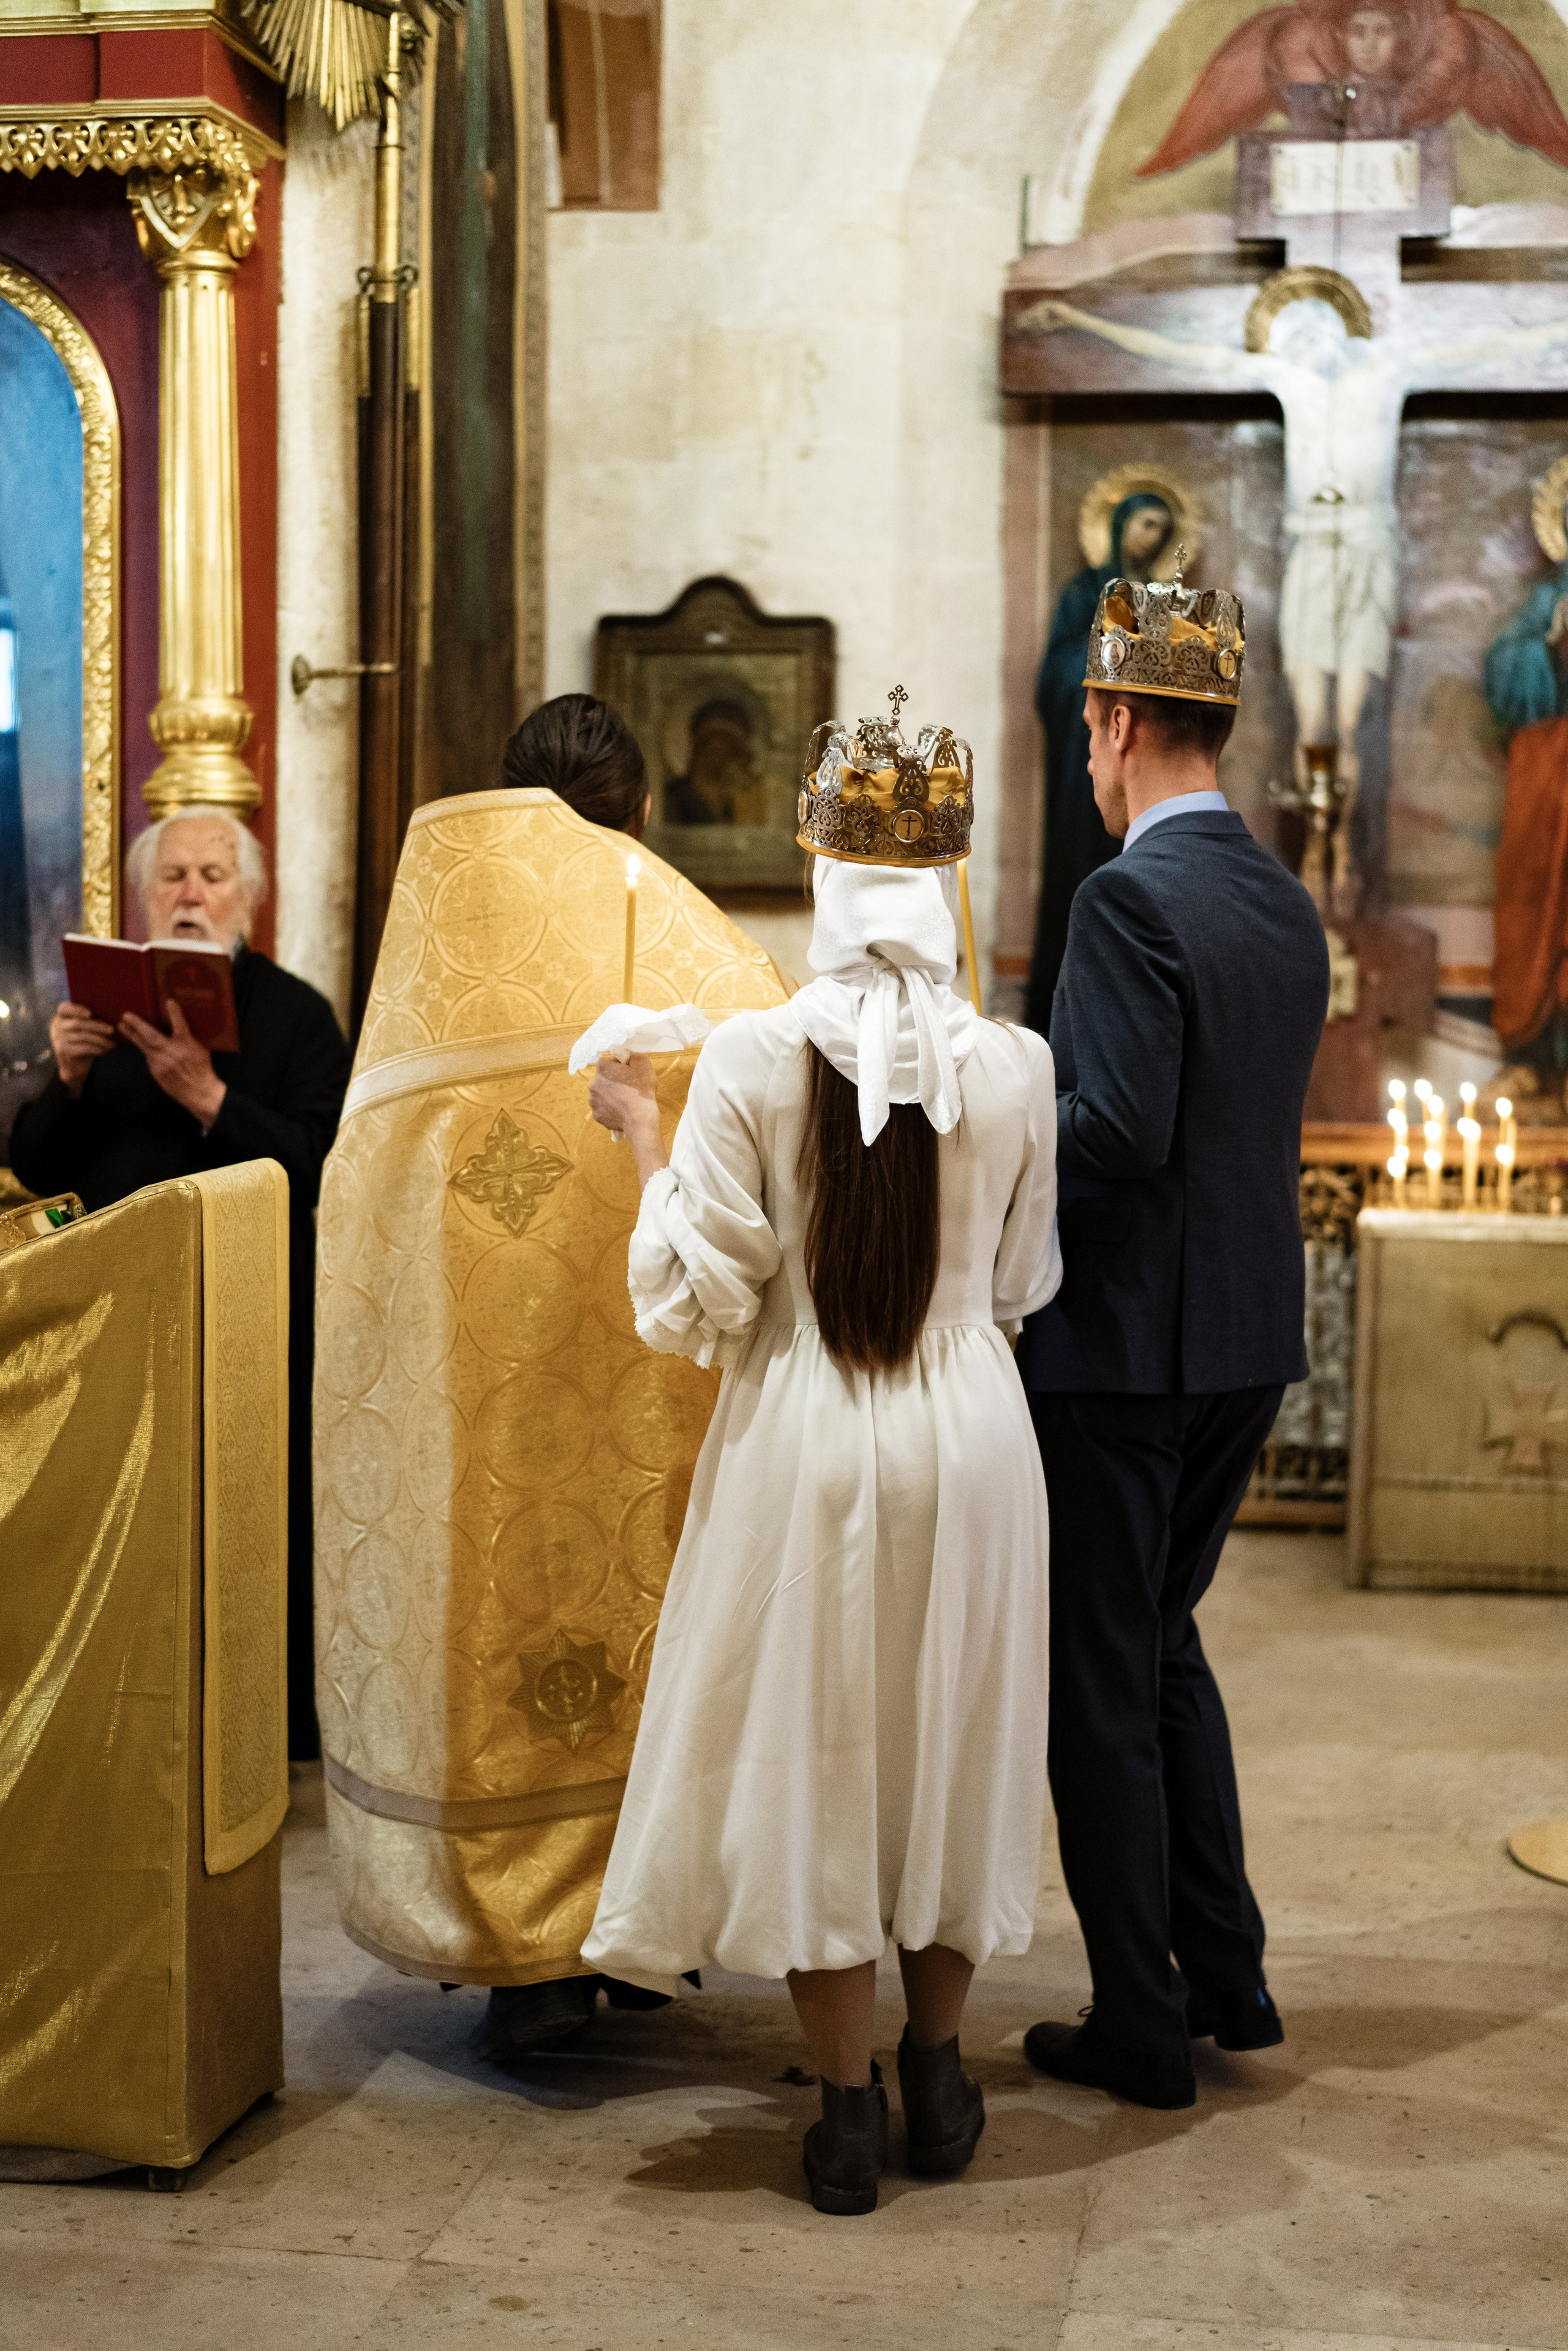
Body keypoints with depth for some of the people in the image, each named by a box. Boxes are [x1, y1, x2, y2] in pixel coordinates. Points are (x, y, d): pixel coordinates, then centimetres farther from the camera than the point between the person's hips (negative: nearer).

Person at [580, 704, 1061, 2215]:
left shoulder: (749, 1059, -15)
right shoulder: (1017, 1066, -9)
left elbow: (694, 1304, -10)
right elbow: (1021, 1284, 3)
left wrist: (643, 1136, 1)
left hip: (803, 1446, -2)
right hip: (966, 1440, 2)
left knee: (810, 1756, 12)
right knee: (945, 1741, 19)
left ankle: (848, 2109, 19)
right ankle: (936, 2075, 32)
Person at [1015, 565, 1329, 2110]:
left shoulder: (1132, 898, -17)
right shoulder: (1286, 905, 9)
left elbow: (1120, 1134, -24)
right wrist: (1038, 1077, 15)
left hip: (1123, 1344, -8)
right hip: (1250, 1341, 9)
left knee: (1101, 1684, 4)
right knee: (1164, 1642, 22)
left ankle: (1141, 2031, 14)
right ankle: (1226, 1980, 28)